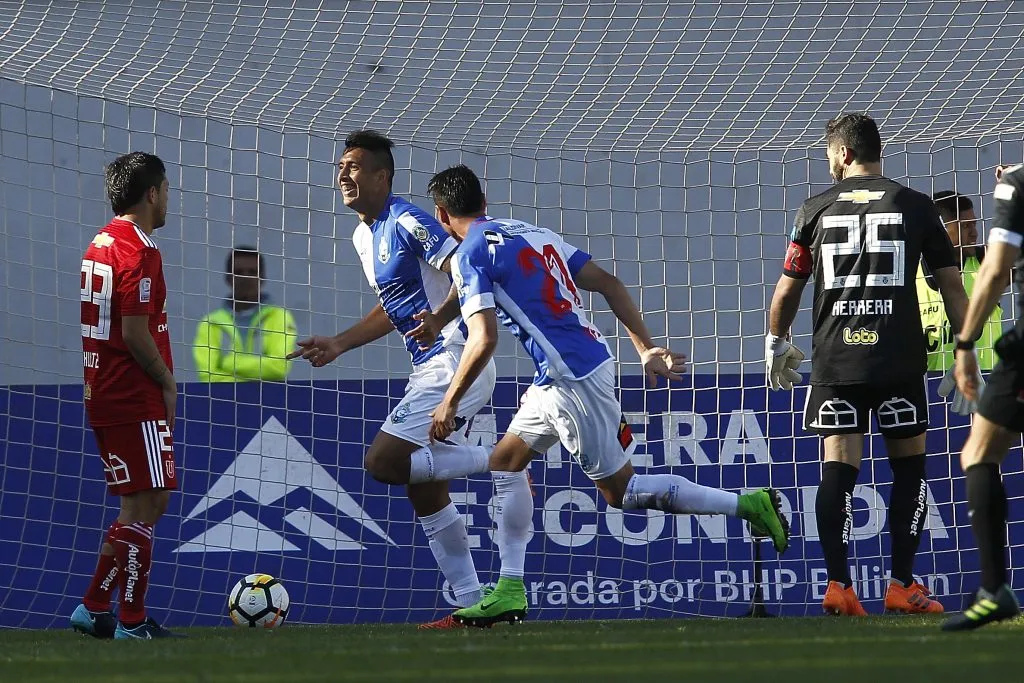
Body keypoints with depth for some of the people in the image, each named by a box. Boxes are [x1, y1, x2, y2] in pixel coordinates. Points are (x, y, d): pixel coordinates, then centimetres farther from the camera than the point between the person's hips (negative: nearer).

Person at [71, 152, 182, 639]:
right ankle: (132, 622, -4)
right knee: (147, 502, -6)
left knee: (141, 504, 14)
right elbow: (136, 331, -20)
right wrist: (167, 382, -8)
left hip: (102, 393, 10)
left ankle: (95, 608, 12)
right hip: (137, 398, -10)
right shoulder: (138, 250, -15)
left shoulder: (100, 243, 14)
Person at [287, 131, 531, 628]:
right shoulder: (364, 237, 17)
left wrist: (440, 318, -35)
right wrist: (338, 344, 21)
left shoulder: (406, 222, -13)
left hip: (454, 361, -10)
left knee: (383, 462, -16)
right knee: (425, 492, 9)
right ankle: (472, 605, 12)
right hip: (431, 369, 10)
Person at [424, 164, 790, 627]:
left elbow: (484, 341, -19)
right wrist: (647, 349, 12)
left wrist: (449, 402, -7)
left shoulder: (470, 255, -9)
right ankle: (509, 593, 12)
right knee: (504, 462, 14)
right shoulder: (534, 233, 16)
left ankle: (748, 505, 4)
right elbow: (609, 285, 12)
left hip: (572, 380, -9)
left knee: (619, 489, 3)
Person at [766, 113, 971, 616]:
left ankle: (838, 584, -8)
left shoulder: (816, 210, 7)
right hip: (900, 361, -1)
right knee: (909, 465, 10)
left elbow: (786, 291, 12)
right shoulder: (916, 206, 4)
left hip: (835, 361, 1)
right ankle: (902, 585, 6)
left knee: (838, 469, 1)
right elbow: (952, 286, 4)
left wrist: (777, 344, 28)